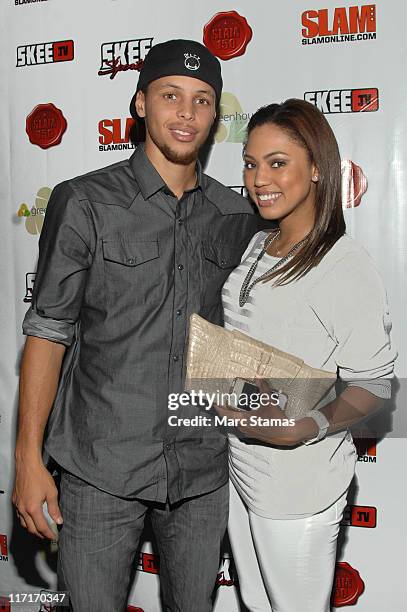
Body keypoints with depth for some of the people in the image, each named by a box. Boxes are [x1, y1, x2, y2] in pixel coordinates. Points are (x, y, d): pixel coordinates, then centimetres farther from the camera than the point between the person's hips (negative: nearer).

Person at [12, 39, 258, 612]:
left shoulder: (236, 215, 4)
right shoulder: (84, 202, -6)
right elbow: (48, 331, -6)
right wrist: (28, 459, -8)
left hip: (204, 468, 3)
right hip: (101, 466, -3)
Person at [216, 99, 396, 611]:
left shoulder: (347, 266, -19)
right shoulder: (256, 246, 5)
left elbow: (373, 382, -18)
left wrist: (306, 427, -32)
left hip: (299, 479, -7)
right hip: (236, 463, 7)